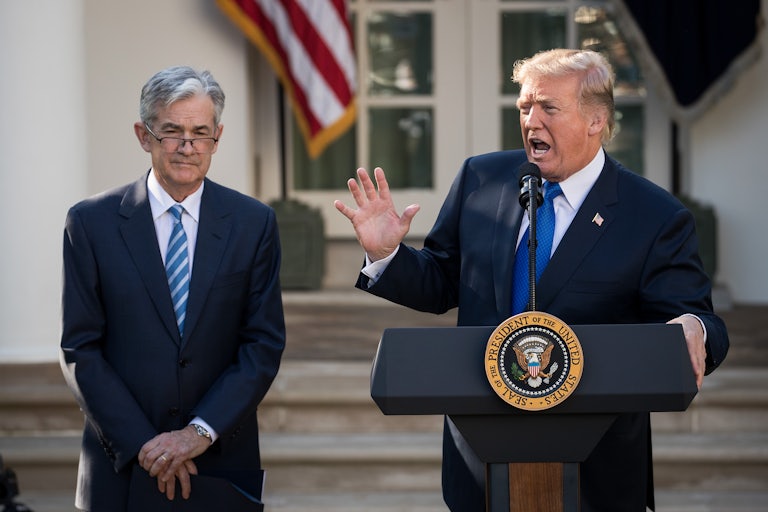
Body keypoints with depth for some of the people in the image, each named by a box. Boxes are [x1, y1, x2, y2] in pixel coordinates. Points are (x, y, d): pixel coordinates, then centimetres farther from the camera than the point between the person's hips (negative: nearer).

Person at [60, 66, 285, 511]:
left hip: (222, 466, 1)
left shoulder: (254, 223, 2)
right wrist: (143, 444, -11)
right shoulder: (91, 223, -1)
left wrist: (202, 431, -12)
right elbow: (80, 351, -3)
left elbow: (265, 344, -1)